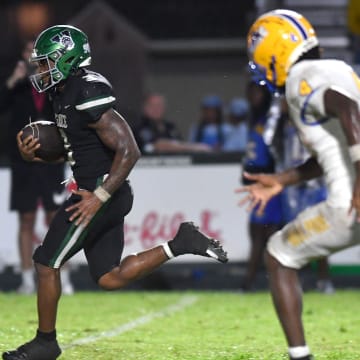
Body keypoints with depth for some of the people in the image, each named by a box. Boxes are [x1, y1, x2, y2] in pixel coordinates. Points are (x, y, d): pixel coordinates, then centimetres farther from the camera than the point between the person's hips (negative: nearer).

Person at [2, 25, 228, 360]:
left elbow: (128, 150, -23)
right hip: (94, 190, 10)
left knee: (46, 264, -1)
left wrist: (99, 197, -24)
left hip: (102, 192, -10)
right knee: (110, 278, 12)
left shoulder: (87, 97, -21)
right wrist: (34, 154, 2)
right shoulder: (63, 94, 10)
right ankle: (179, 244, 11)